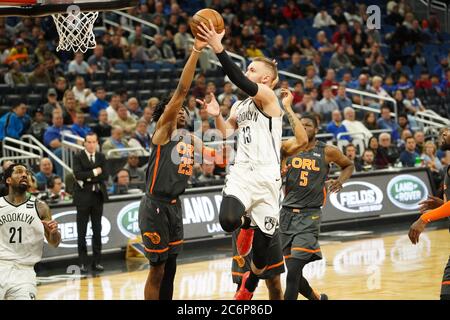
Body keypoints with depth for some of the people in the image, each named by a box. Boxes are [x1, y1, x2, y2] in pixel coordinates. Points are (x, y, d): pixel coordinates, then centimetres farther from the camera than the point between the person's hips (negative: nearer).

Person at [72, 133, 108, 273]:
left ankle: (97, 261, 11)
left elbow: (104, 176, -2)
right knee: (82, 232, 0)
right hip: (83, 197, -3)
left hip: (97, 196, 3)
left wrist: (88, 179, -11)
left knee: (97, 231, 6)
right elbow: (78, 174, -16)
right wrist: (94, 172, -14)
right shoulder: (78, 157, -1)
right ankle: (83, 263, 3)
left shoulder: (101, 157, 10)